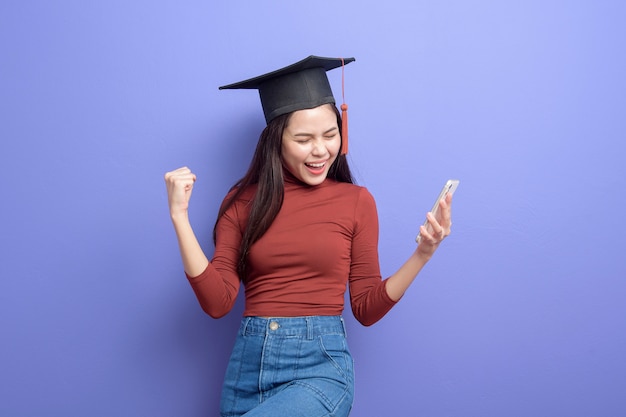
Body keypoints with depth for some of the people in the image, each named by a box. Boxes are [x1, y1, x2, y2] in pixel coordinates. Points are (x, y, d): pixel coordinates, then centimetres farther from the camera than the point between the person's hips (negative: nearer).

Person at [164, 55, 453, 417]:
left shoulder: (357, 201, 1)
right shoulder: (243, 201, 4)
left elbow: (367, 309, 3)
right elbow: (217, 302, -4)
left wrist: (423, 254, -9)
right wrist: (180, 216, -8)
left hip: (321, 365, -2)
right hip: (249, 362, 3)